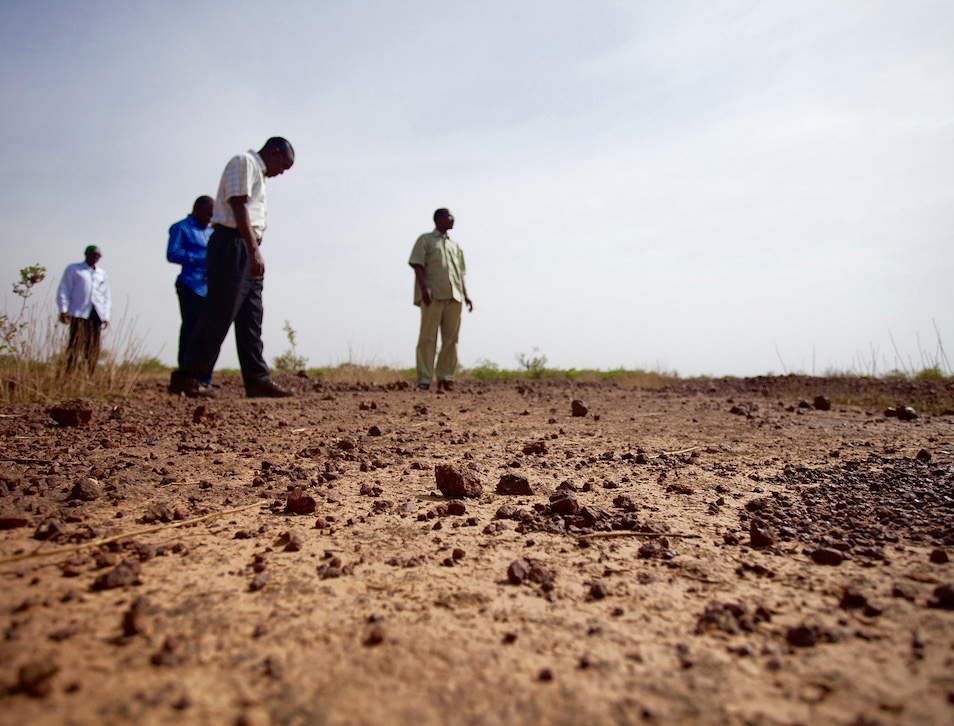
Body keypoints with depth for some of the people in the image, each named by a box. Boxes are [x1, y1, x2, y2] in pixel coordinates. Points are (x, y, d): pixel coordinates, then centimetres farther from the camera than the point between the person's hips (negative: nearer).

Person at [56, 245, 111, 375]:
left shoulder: (102, 274, 23)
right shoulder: (73, 269, 11)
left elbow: (106, 296, 22)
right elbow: (63, 290, 6)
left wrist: (106, 316, 13)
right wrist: (63, 310, -3)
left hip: (96, 315, 4)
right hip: (79, 313, -4)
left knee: (93, 347, 0)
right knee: (75, 344, -12)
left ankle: (90, 376, 2)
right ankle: (69, 374, -12)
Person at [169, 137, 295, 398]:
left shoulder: (258, 173, 27)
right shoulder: (244, 162, -1)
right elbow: (238, 206, -15)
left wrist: (254, 253, 13)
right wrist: (254, 251, -24)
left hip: (247, 252, 10)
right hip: (233, 244, -10)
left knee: (251, 318, 6)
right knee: (218, 315, -10)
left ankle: (257, 379, 7)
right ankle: (186, 377, -5)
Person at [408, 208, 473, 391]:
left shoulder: (455, 246, 25)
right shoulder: (425, 240, 9)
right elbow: (417, 265, -2)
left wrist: (465, 294, 11)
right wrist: (424, 288, -16)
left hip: (454, 297, 5)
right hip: (432, 296, -5)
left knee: (451, 339, 1)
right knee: (428, 338, -6)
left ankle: (445, 377, 6)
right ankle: (424, 379, -4)